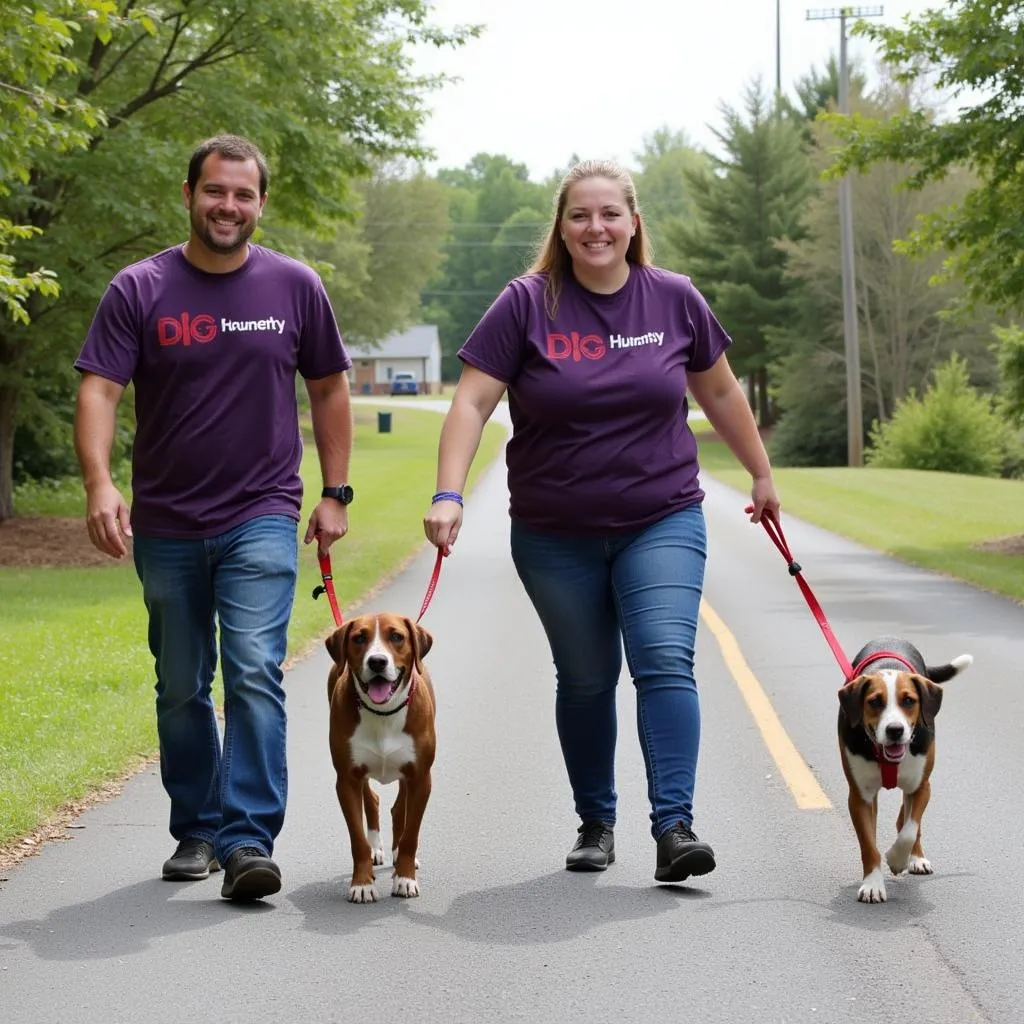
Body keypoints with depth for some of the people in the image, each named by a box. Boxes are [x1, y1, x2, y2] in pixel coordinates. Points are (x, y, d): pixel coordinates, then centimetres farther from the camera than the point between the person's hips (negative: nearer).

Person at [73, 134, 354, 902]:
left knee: (255, 674, -16)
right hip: (166, 524, 1)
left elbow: (329, 389, 11)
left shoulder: (295, 287, 2)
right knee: (182, 689, 12)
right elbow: (100, 389, -10)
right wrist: (100, 485, -25)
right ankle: (195, 831, 26)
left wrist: (336, 493, 7)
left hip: (261, 519, -1)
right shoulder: (139, 291, -2)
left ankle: (248, 840, -18)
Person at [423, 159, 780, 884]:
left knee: (666, 661, -15)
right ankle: (596, 823, 23)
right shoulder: (527, 305, -6)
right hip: (556, 537, 0)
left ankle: (675, 825, -16)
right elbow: (472, 403, -10)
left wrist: (762, 474, 21)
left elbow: (720, 392, 14)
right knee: (586, 680, 9)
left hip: (662, 524, 0)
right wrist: (449, 495, -22)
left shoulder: (674, 300, 1)